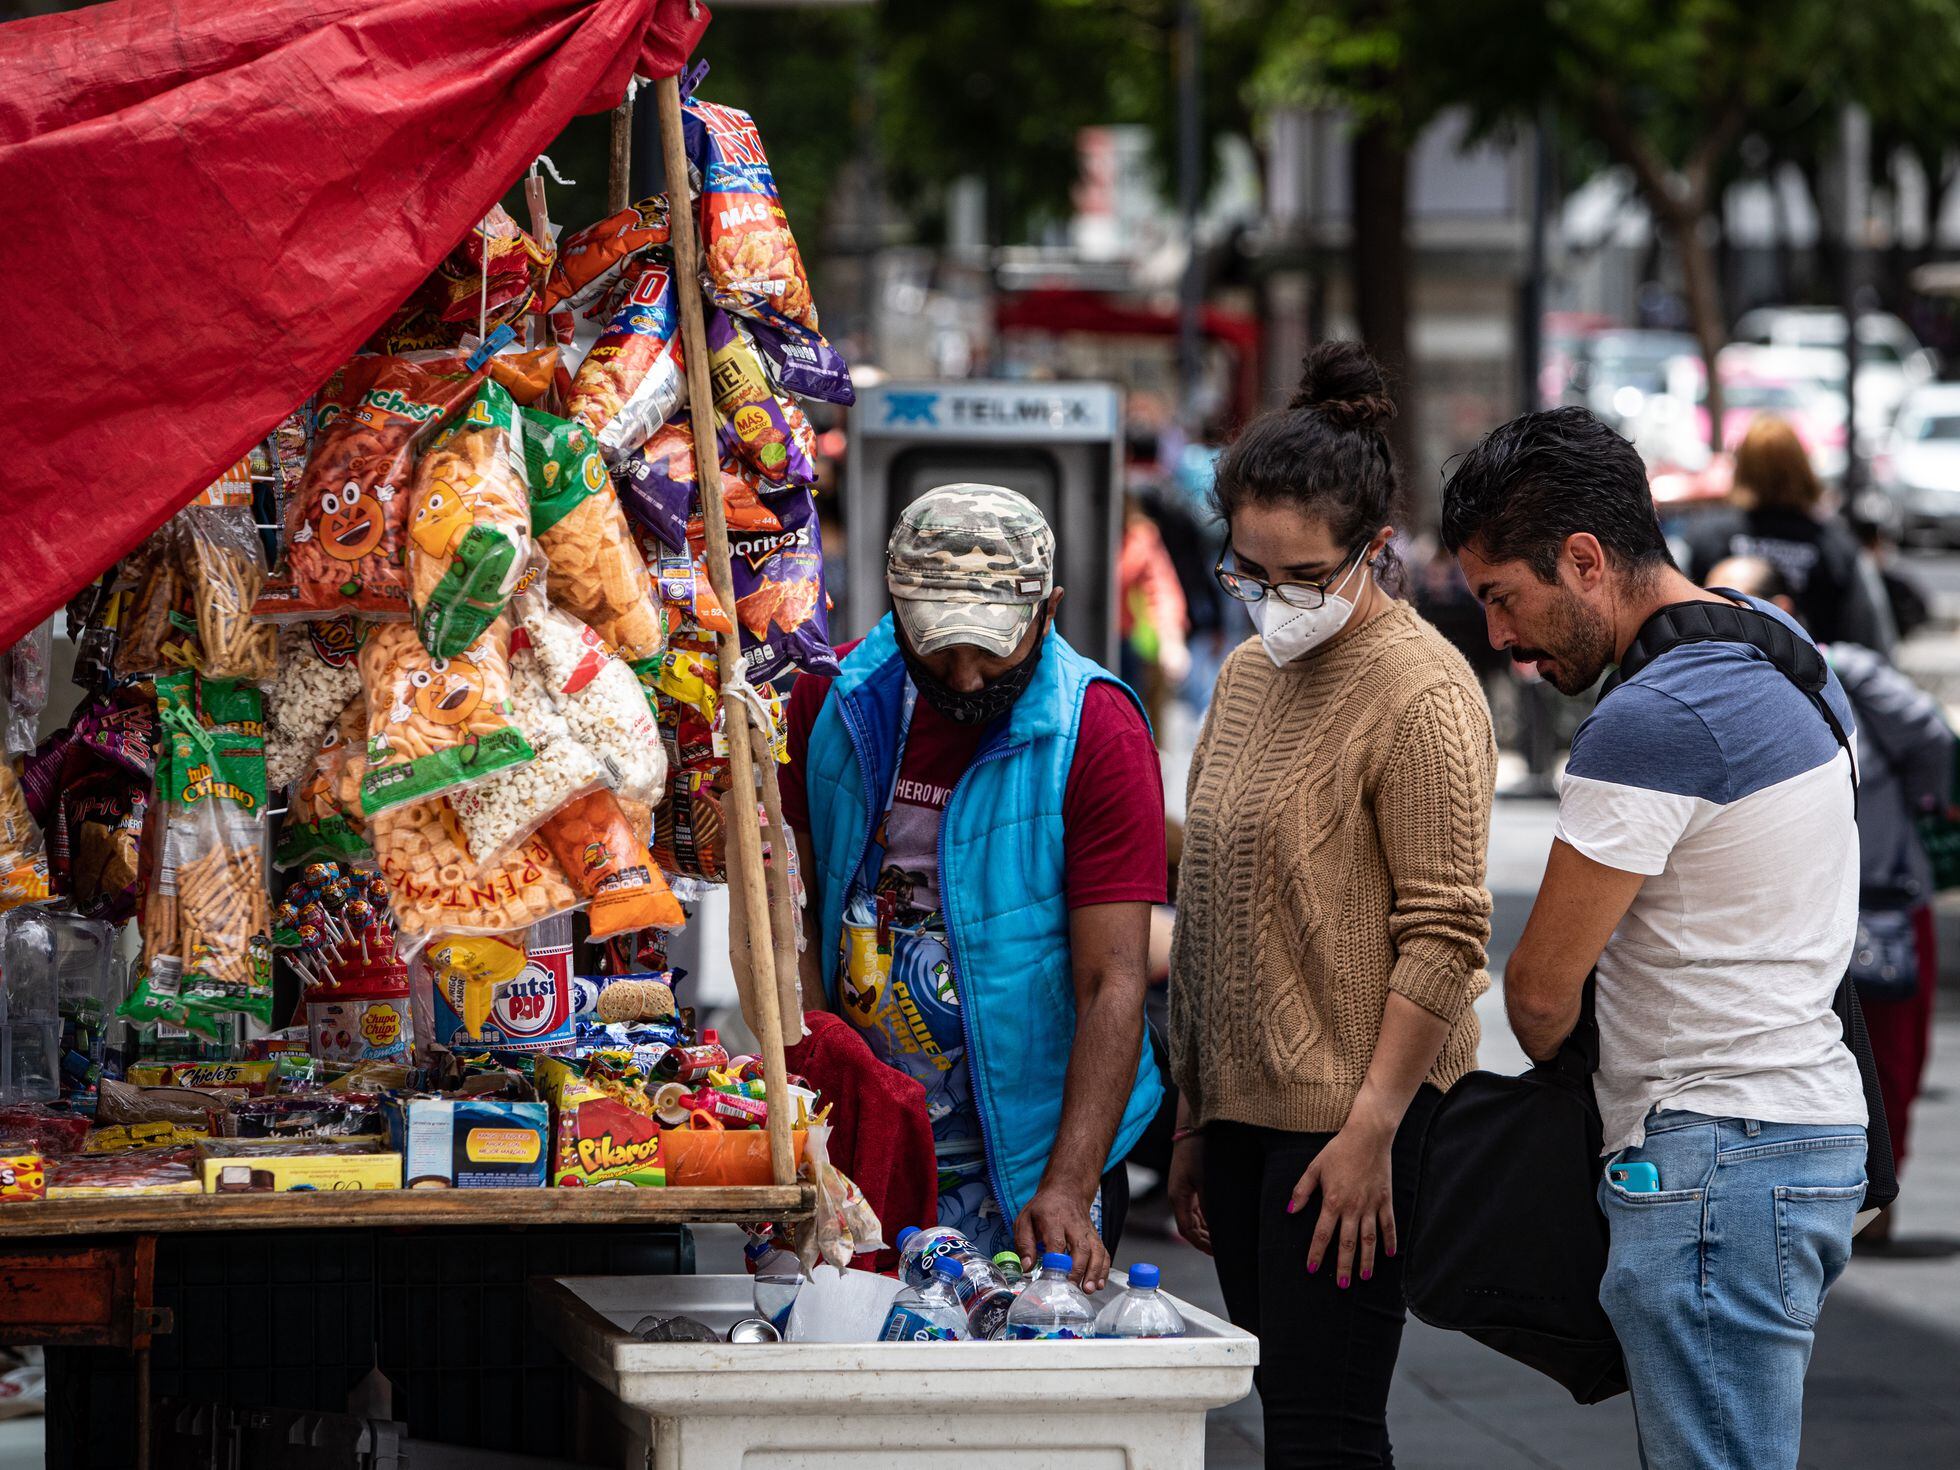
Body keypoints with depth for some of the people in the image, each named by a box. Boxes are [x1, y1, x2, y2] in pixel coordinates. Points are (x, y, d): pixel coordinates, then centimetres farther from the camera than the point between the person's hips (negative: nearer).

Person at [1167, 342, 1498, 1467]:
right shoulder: (1250, 675, 14)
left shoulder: (1421, 692, -11)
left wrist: (1372, 1127, -19)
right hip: (1245, 1112, 8)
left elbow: (1443, 935, -15)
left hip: (1351, 1119, -8)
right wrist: (1193, 1119, 18)